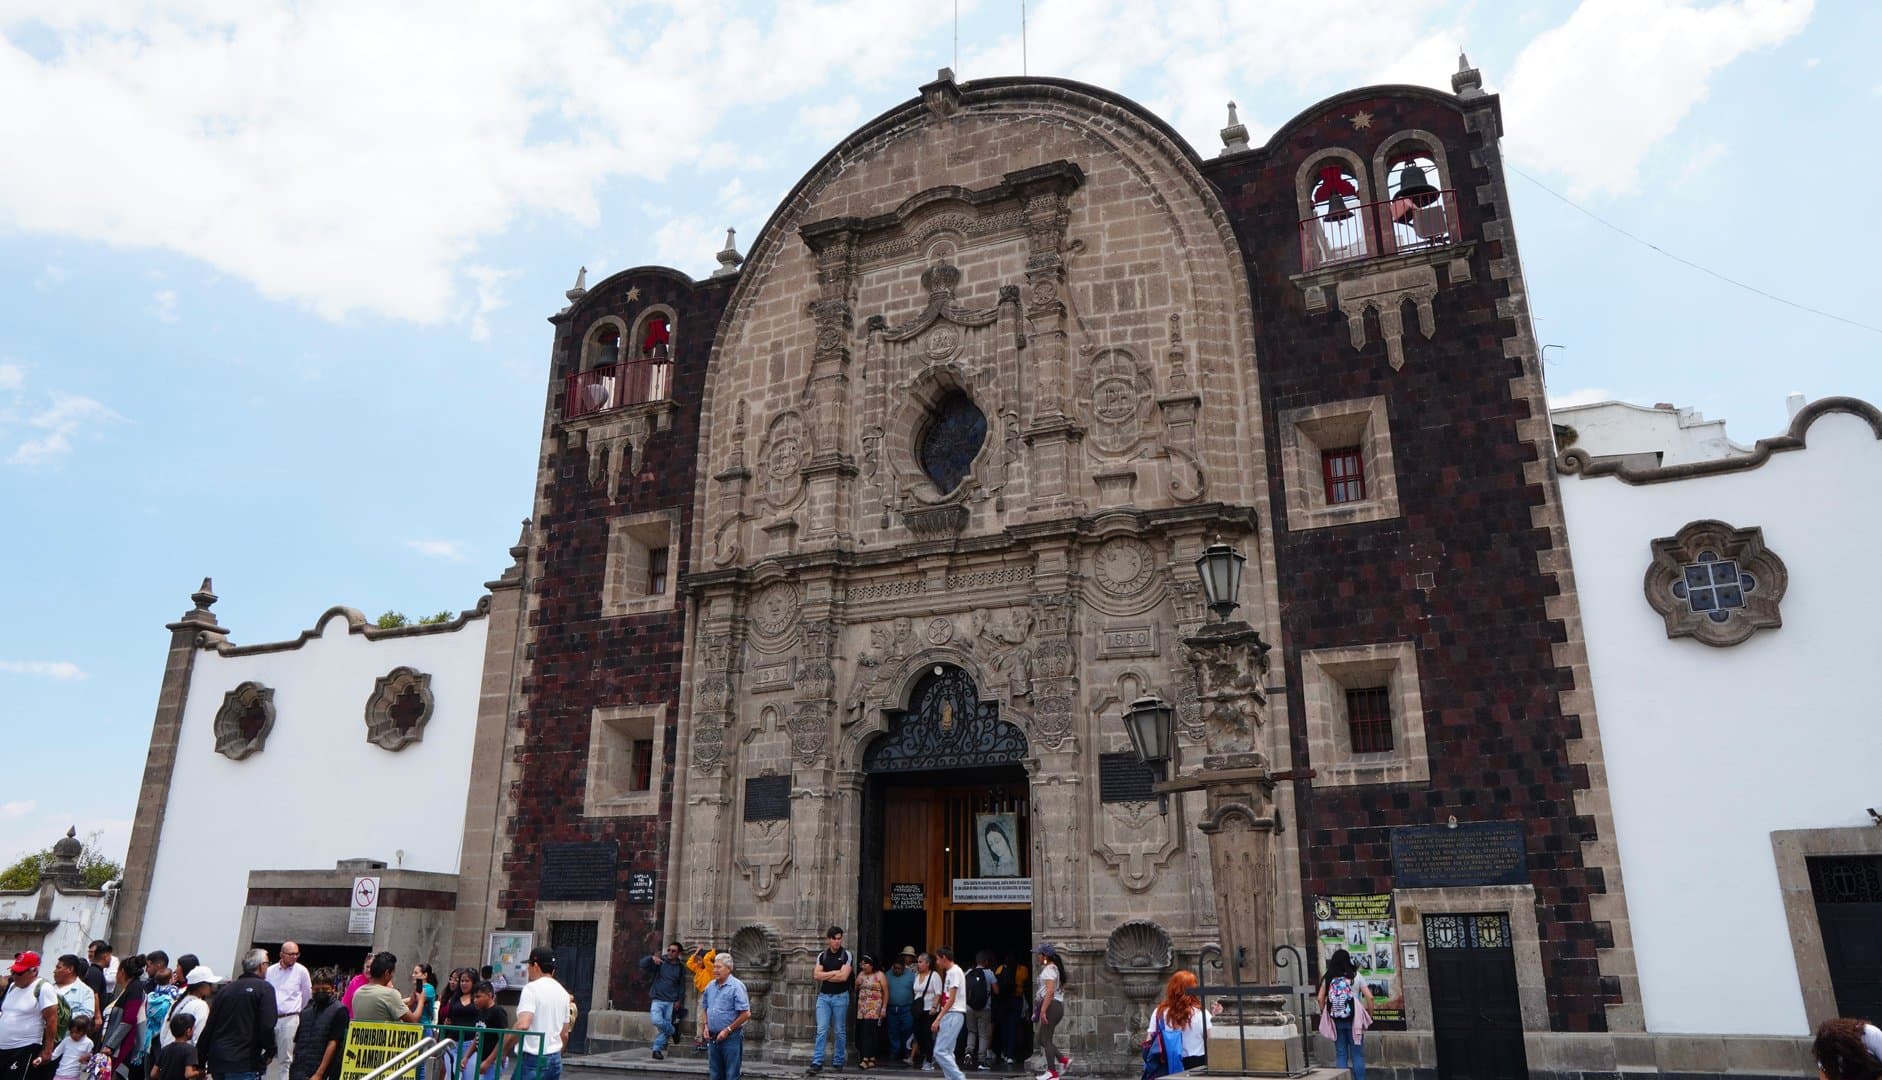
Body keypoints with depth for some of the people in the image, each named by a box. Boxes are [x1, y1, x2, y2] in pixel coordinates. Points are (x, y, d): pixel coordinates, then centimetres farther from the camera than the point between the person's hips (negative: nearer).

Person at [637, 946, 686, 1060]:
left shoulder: (681, 967, 7)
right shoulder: (660, 962, 1)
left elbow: (682, 985, 14)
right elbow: (642, 963, -10)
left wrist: (678, 1000, 6)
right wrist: (652, 958, -28)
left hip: (671, 1002, 2)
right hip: (657, 999, -2)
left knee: (665, 1025, -1)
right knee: (657, 1021, -21)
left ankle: (657, 1049, 13)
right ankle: (672, 1032, 6)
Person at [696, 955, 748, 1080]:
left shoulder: (736, 986, -15)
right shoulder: (710, 986, 7)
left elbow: (746, 1014, -18)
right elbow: (704, 1008, 19)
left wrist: (727, 1030, -16)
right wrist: (705, 1026, 4)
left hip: (731, 1038, -7)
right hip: (713, 1038, 7)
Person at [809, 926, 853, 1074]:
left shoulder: (846, 955, -4)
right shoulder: (822, 956, 7)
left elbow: (843, 976, -14)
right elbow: (817, 975, -3)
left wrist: (825, 976, -5)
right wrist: (834, 972, -10)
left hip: (840, 996, -2)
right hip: (823, 996, 2)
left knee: (839, 1031, 5)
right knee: (821, 1030, -5)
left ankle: (838, 1062, 14)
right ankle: (817, 1062, -6)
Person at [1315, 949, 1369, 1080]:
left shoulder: (1328, 977, 3)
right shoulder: (1355, 976, -1)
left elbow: (1320, 998, -1)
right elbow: (1369, 997, -5)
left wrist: (1324, 1014, 10)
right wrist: (1370, 1015, 5)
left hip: (1336, 1020, 2)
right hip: (1353, 1019, -1)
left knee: (1341, 1054, 8)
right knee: (1357, 1054, 6)